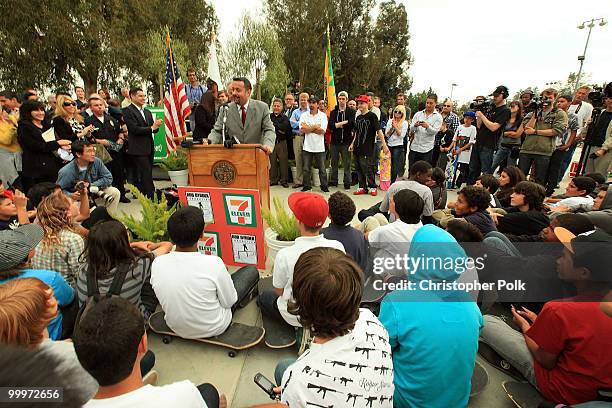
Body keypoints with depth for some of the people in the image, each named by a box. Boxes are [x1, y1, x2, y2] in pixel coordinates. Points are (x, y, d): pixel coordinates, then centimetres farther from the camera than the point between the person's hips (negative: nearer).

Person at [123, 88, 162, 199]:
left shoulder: (147, 112, 17)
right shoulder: (127, 111, -6)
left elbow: (154, 130, 12)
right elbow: (135, 129, -16)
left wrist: (156, 125, -9)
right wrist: (152, 127, -16)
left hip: (149, 148, 7)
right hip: (138, 149, -7)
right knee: (146, 173, -8)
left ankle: (141, 193, 22)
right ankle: (151, 196, -4)